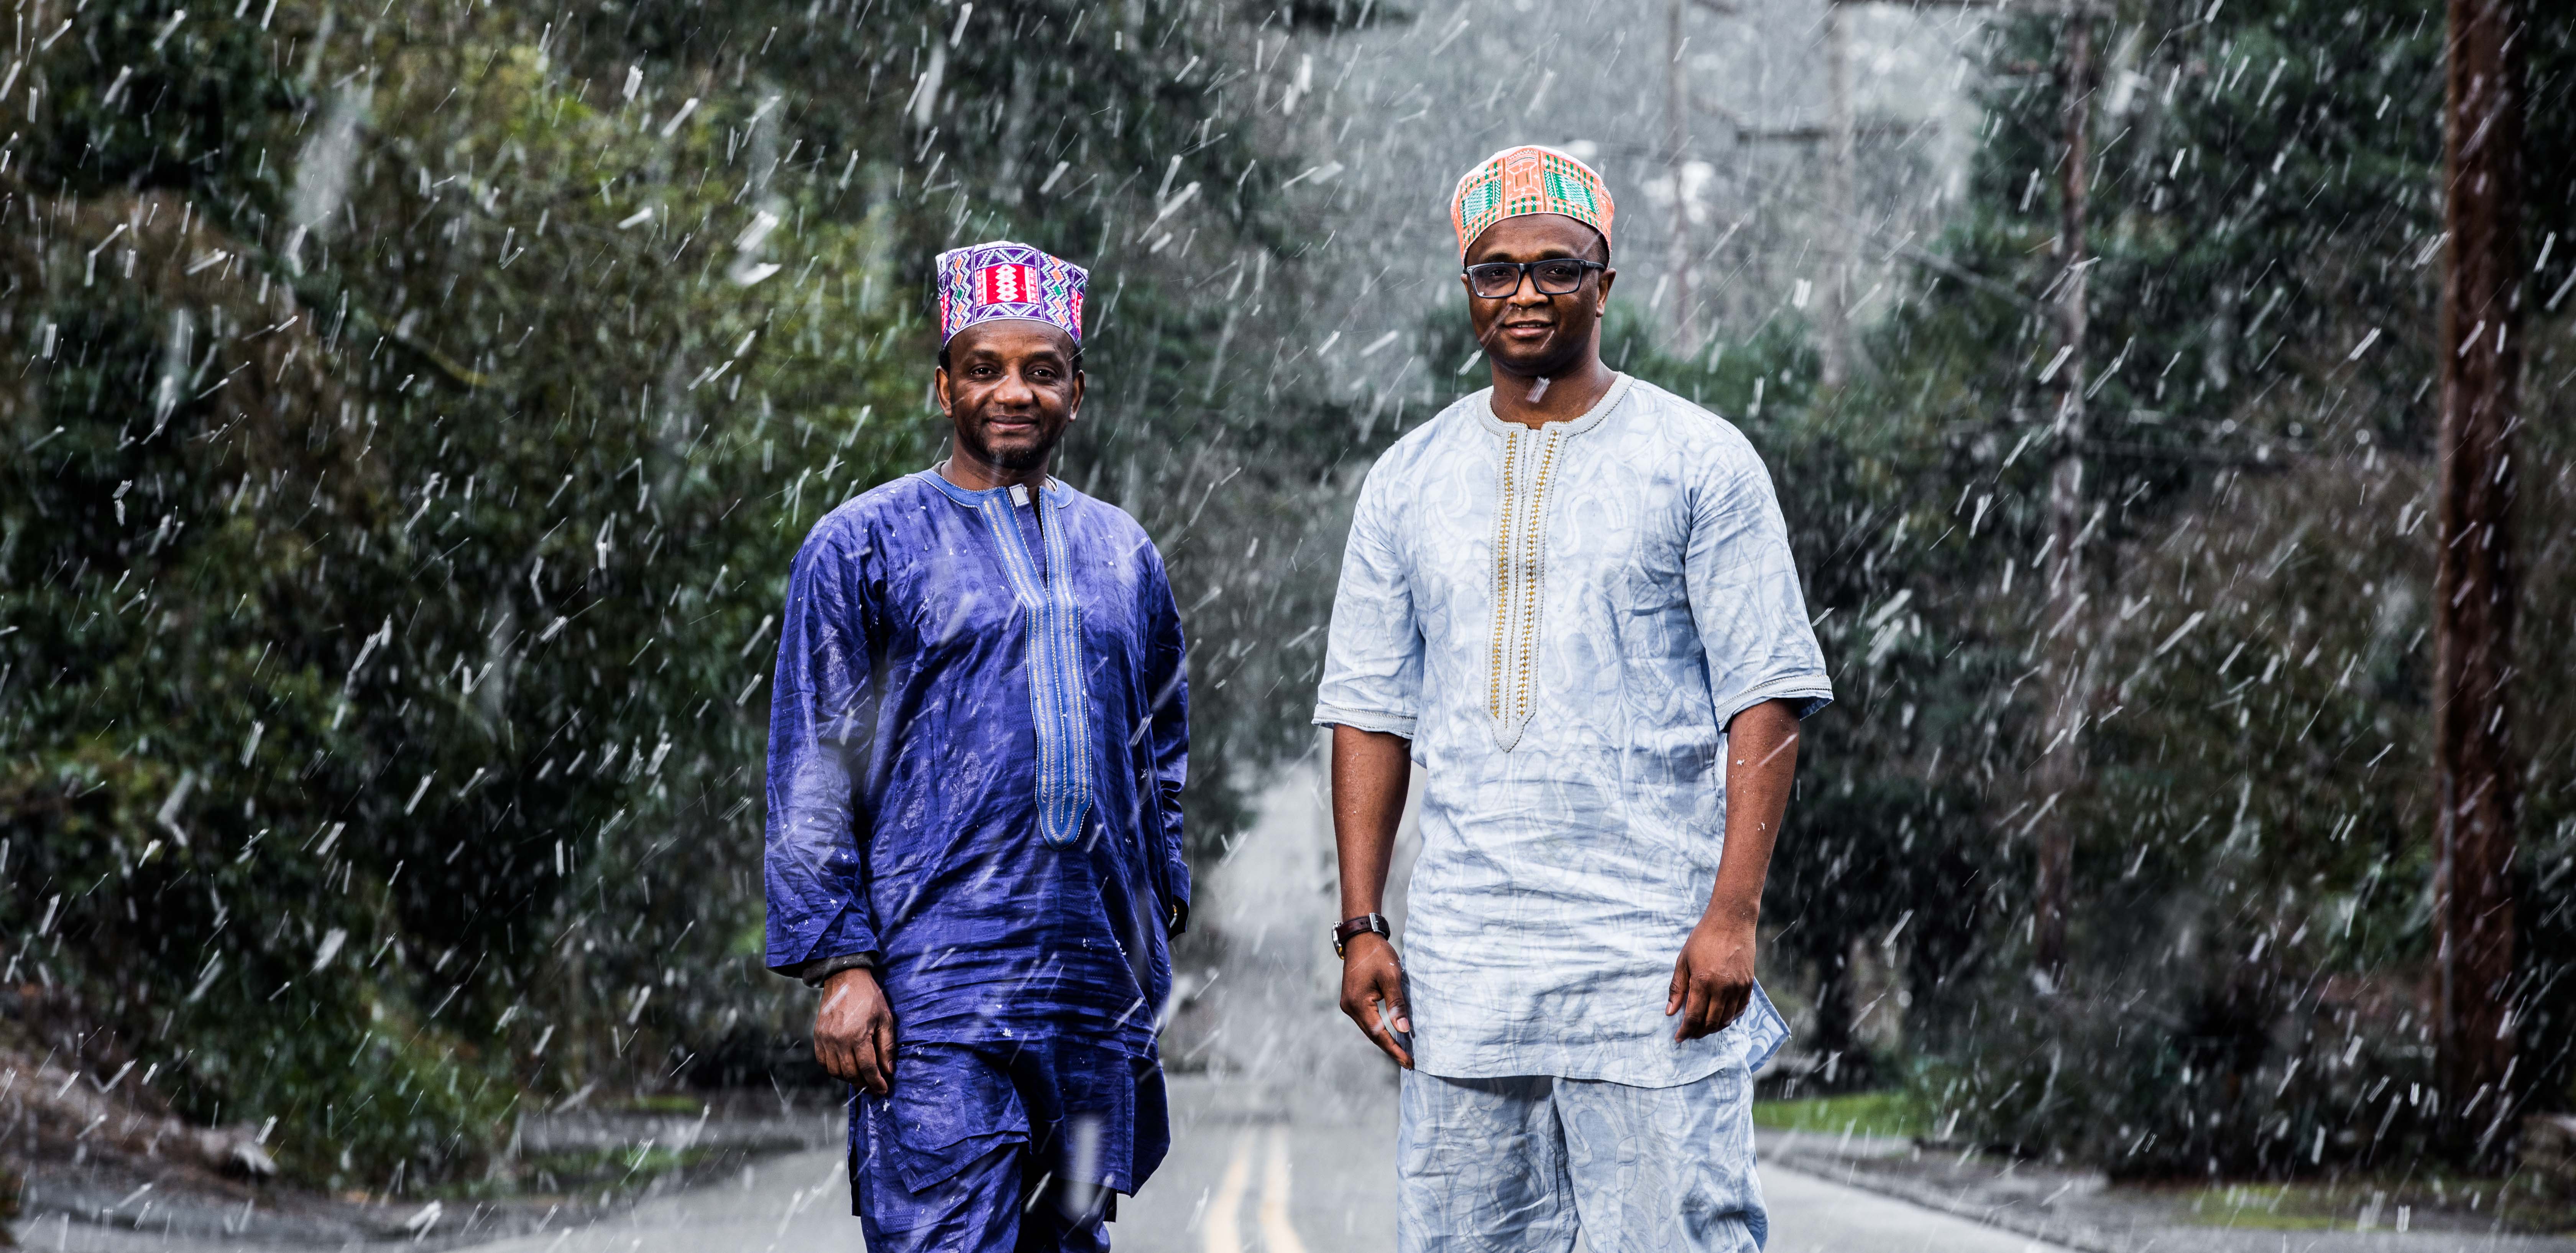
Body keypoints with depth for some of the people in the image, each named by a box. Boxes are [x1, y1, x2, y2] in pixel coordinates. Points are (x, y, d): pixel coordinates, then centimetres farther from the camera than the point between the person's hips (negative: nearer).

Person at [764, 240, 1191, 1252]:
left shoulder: (1123, 555, 16)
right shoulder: (862, 548, 1)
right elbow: (812, 778, -2)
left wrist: (1159, 917, 16)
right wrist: (840, 962, -10)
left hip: (1099, 993, 5)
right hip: (936, 990, -5)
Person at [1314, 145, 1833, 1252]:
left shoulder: (1698, 460, 1)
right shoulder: (1409, 480, 13)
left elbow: (1767, 694, -3)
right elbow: (1370, 707, 13)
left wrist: (1733, 912, -12)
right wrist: (1361, 924, 4)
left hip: (1653, 953, -4)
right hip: (1459, 962, 4)